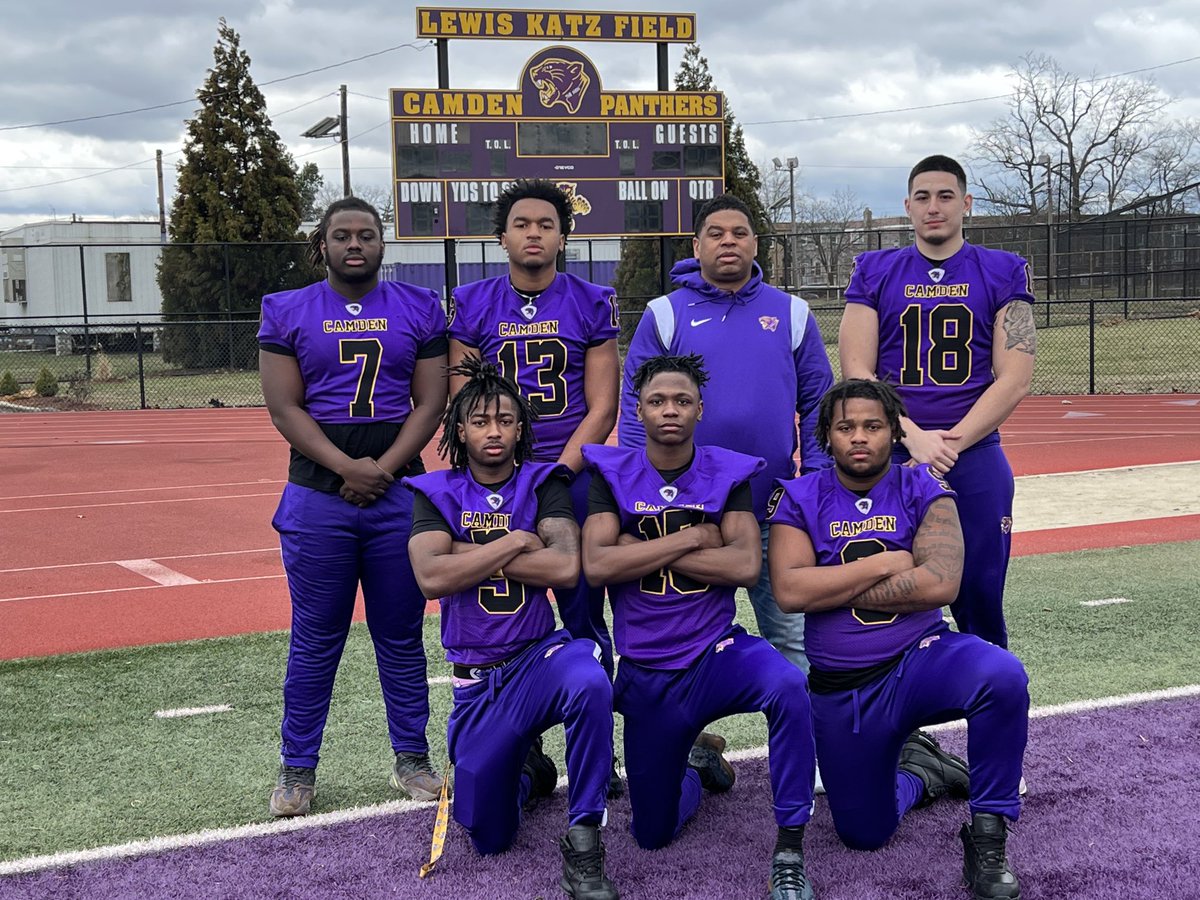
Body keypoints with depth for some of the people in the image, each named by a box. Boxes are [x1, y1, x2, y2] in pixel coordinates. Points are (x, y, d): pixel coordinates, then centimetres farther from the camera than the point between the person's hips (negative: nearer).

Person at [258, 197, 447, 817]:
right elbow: (284, 407, -2)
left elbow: (431, 402, 2)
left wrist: (382, 469, -11)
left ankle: (411, 758, 20)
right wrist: (347, 468, -14)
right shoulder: (288, 313, 5)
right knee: (315, 640, 5)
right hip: (318, 496, -1)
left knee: (401, 635, 9)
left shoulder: (419, 310, 7)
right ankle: (298, 768, 16)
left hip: (400, 492, 1)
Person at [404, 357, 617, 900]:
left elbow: (565, 567, -18)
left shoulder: (543, 484, -1)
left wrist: (470, 555, -15)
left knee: (589, 682, -39)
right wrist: (515, 541, -15)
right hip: (477, 681, 2)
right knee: (489, 838, 2)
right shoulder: (436, 494, 1)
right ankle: (527, 769, 38)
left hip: (539, 655, -2)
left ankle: (583, 845, -25)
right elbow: (431, 577, -17)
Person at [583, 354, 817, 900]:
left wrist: (641, 549, -16)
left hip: (717, 653, -1)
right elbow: (596, 565, -18)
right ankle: (696, 760, 44)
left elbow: (745, 566, -17)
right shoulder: (614, 475, -4)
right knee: (653, 835, 11)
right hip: (645, 674, 1)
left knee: (787, 685, -37)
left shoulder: (729, 473, -3)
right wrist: (692, 537, -18)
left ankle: (789, 854, -25)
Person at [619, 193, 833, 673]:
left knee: (789, 633, 9)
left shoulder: (791, 314, 7)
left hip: (774, 509, 1)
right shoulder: (664, 315, 2)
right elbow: (635, 404, 0)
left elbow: (817, 403, 7)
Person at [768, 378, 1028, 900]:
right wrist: (884, 565, -16)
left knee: (1003, 676, -34)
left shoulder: (922, 489, -4)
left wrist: (831, 591, -15)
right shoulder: (800, 499, -2)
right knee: (864, 834, 8)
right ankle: (916, 770, 40)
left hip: (920, 661, -1)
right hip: (841, 694, 2)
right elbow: (788, 591, -17)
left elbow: (941, 583, -19)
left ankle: (987, 837, -17)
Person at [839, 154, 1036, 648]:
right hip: (890, 459, 0)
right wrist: (916, 438, -13)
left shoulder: (1003, 272, 6)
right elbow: (858, 374, -1)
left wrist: (951, 442, -12)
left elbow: (1014, 379, -2)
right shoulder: (875, 272, 7)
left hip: (976, 460, 0)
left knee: (980, 600, 4)